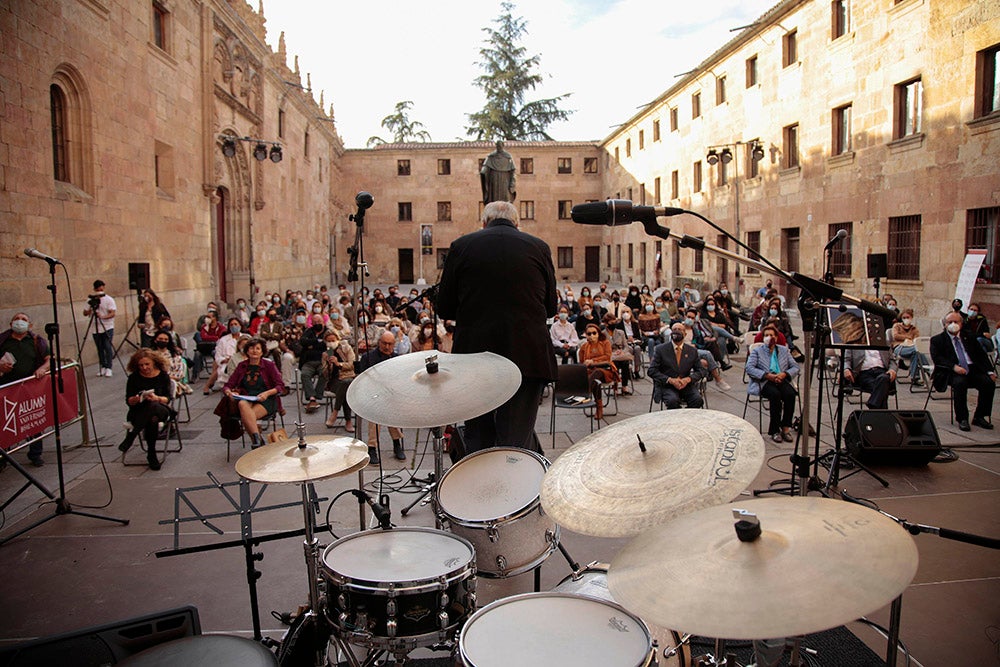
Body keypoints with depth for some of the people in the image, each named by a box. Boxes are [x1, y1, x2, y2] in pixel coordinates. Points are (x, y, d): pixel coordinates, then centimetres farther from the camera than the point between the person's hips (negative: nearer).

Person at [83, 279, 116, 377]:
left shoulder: (109, 300, -3)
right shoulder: (90, 300, 8)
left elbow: (112, 313, -11)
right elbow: (85, 313, 8)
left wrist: (103, 316, -29)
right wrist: (90, 310, -14)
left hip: (108, 328, -3)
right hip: (96, 329, 4)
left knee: (107, 347, -11)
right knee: (100, 349, 8)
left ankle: (108, 368, -8)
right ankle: (102, 367, 18)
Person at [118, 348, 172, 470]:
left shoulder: (163, 376, 3)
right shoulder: (134, 378, 5)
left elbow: (167, 399, -3)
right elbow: (128, 401, 3)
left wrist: (157, 398, -26)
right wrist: (135, 399, -21)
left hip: (161, 410, 0)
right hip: (138, 412, 1)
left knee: (153, 406, -41)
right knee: (152, 419, -39)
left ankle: (131, 434, -30)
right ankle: (151, 455, -31)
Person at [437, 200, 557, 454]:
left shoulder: (462, 246, 3)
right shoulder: (538, 247, 5)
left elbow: (444, 309, 6)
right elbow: (551, 308, 11)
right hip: (527, 355, 0)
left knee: (477, 440, 14)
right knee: (517, 441, 4)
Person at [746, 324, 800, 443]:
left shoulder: (784, 350, 21)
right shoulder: (757, 351, 12)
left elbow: (795, 367, 12)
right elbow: (749, 368, -4)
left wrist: (784, 374, -10)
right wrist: (767, 375, -17)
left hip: (781, 380, 3)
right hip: (764, 382, -3)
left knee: (790, 394, -29)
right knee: (775, 394, -33)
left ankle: (786, 428, -18)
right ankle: (775, 430, -24)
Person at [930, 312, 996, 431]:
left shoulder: (969, 337, 21)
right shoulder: (937, 340, 8)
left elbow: (981, 355, 17)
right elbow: (936, 358, -7)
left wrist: (990, 371, 1)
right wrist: (954, 367, -23)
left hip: (973, 370, 4)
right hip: (952, 373, -4)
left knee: (989, 383, -22)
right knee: (960, 383, -35)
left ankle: (979, 417, -7)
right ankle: (962, 419, -21)